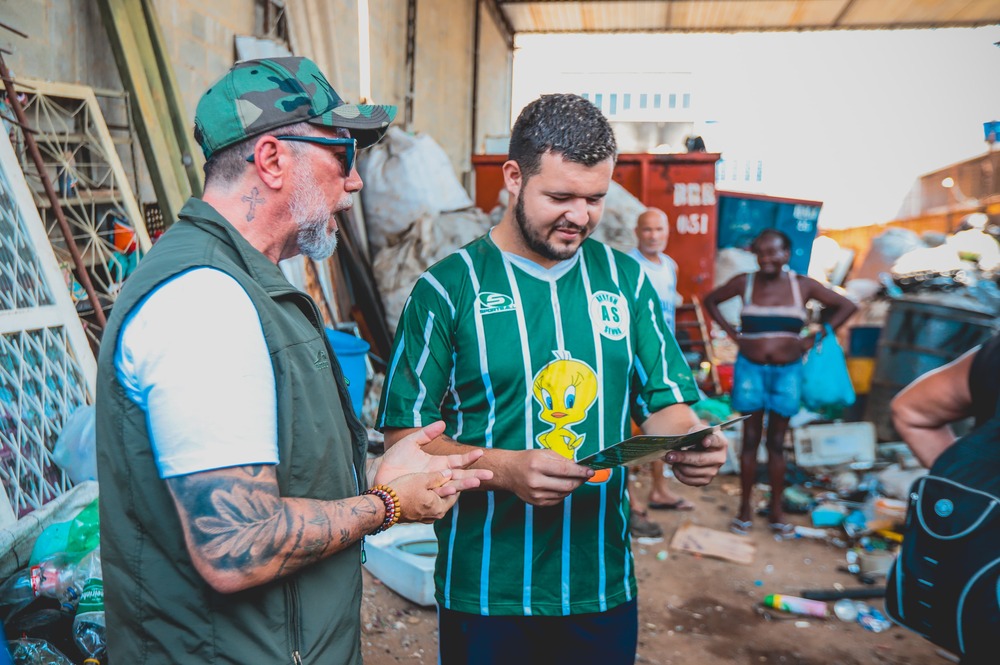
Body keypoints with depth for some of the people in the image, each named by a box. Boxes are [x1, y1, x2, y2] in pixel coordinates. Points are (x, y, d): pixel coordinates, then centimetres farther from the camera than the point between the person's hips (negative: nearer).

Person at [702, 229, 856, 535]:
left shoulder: (803, 285, -2)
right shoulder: (744, 282, -3)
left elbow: (846, 306, 7)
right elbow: (711, 300, 12)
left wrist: (814, 338, 2)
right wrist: (731, 332, 1)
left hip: (787, 371, 1)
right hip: (750, 369, -1)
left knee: (777, 442, 9)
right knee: (750, 439, 4)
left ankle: (776, 509, 19)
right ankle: (745, 508, 13)